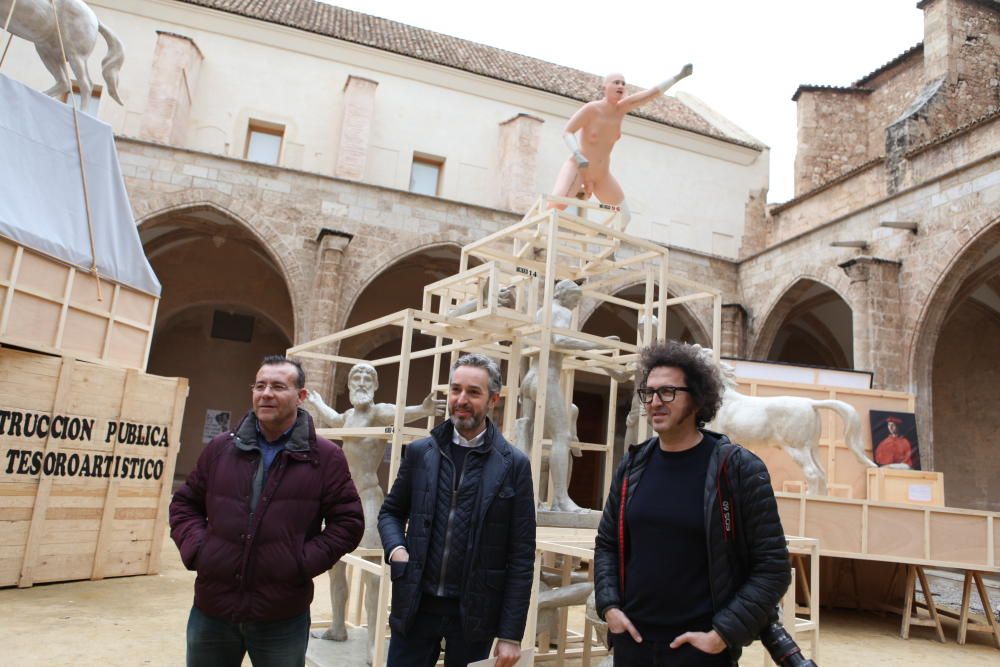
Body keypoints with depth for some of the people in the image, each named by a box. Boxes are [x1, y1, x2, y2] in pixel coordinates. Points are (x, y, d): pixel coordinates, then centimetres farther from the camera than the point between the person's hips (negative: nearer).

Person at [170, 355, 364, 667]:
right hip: (211, 610, 3)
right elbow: (184, 503, 14)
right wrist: (196, 547, -2)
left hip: (282, 618, -3)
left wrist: (304, 561, -13)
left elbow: (348, 522, -4)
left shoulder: (325, 457, -5)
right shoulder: (221, 447, 4)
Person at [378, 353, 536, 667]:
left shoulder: (514, 465, -7)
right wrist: (395, 546, -8)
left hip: (473, 612, -2)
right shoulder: (420, 452, 2)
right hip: (415, 605, 2)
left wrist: (511, 634, -7)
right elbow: (391, 512, 14)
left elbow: (521, 556, -6)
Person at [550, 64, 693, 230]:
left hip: (602, 176, 7)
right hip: (577, 168, -6)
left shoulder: (622, 108, -1)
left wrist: (679, 76, 1)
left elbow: (652, 93, 1)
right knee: (557, 204, -33)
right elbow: (566, 132, -17)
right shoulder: (591, 109, -16)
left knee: (623, 217, 10)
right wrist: (578, 155, -33)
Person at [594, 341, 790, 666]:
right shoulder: (632, 466, 2)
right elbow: (606, 544, 12)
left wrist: (723, 634, -13)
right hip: (631, 639, 4)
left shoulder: (738, 469, -9)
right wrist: (609, 606, -1)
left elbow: (772, 565, -8)